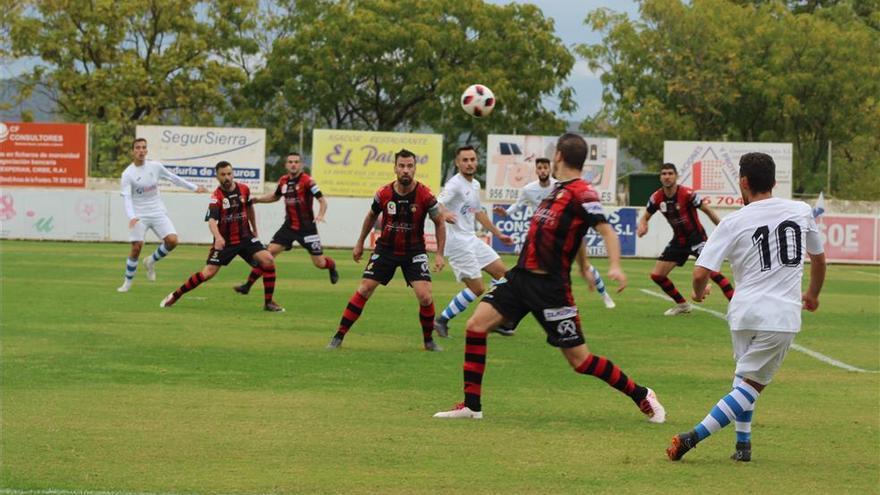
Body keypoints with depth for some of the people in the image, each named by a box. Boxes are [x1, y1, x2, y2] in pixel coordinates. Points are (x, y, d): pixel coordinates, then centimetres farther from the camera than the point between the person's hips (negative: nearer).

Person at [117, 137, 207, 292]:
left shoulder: (155, 166, 1)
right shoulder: (128, 174, -9)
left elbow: (174, 178, 15)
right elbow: (126, 197, -16)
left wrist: (194, 188, 19)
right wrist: (131, 217, -31)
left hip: (158, 213, 3)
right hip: (139, 216, -3)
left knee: (172, 240, -14)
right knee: (136, 247, -11)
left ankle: (151, 262, 13)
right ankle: (128, 282, 8)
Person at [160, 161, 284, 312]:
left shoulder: (244, 189, -1)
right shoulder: (216, 197, -17)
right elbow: (211, 220, -31)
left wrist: (254, 230, 27)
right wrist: (218, 237, -50)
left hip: (245, 237, 4)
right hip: (224, 241, -4)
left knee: (268, 260, -15)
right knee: (208, 272, -12)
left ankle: (269, 302, -5)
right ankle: (175, 296, 5)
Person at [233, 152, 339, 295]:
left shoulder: (307, 181, -15)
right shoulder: (283, 181, 3)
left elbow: (322, 201, -18)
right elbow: (275, 196, 23)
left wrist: (320, 215, -37)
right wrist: (256, 199, 10)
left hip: (307, 228, -4)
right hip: (289, 226, 4)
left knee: (319, 263, 0)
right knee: (269, 253, -7)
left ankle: (332, 266, 38)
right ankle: (248, 285, -3)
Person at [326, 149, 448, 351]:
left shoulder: (425, 195, -17)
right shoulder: (384, 194, -11)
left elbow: (440, 221, -2)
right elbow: (371, 216, 10)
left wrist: (439, 254, -5)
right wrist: (360, 244, 17)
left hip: (414, 251, -1)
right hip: (386, 249, 1)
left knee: (424, 296, -16)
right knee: (364, 290, -5)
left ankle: (429, 340, 6)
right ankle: (338, 337, 3)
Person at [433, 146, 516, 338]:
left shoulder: (475, 185, 13)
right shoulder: (455, 184, -15)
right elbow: (437, 204, -30)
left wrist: (498, 233, 32)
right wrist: (444, 214, -53)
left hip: (472, 240, 9)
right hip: (458, 242, -9)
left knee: (503, 273, 10)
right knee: (477, 288, -10)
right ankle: (441, 320, 1)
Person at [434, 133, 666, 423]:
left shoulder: (582, 193, -13)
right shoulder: (559, 189, 14)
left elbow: (606, 230, -23)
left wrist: (615, 265, -39)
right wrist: (583, 266, 33)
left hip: (550, 287, -8)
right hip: (521, 277, 8)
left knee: (580, 360, -4)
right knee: (476, 325, -5)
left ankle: (642, 396, 13)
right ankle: (471, 405, 1)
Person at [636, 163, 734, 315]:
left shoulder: (687, 194, -20)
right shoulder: (656, 198, -6)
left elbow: (708, 210, -13)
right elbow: (645, 217, 8)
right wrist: (642, 226, -16)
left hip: (696, 236, -6)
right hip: (678, 240, 6)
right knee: (656, 275, 4)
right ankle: (682, 304, 22)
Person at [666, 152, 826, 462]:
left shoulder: (733, 223, -3)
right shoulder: (802, 212, 5)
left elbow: (700, 273, -8)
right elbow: (819, 259, 21)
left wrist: (699, 292, 16)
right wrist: (812, 294, 39)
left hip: (744, 312, 1)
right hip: (782, 317, -1)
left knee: (745, 378, 23)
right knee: (750, 387, -1)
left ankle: (743, 444, 17)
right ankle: (693, 437, -14)